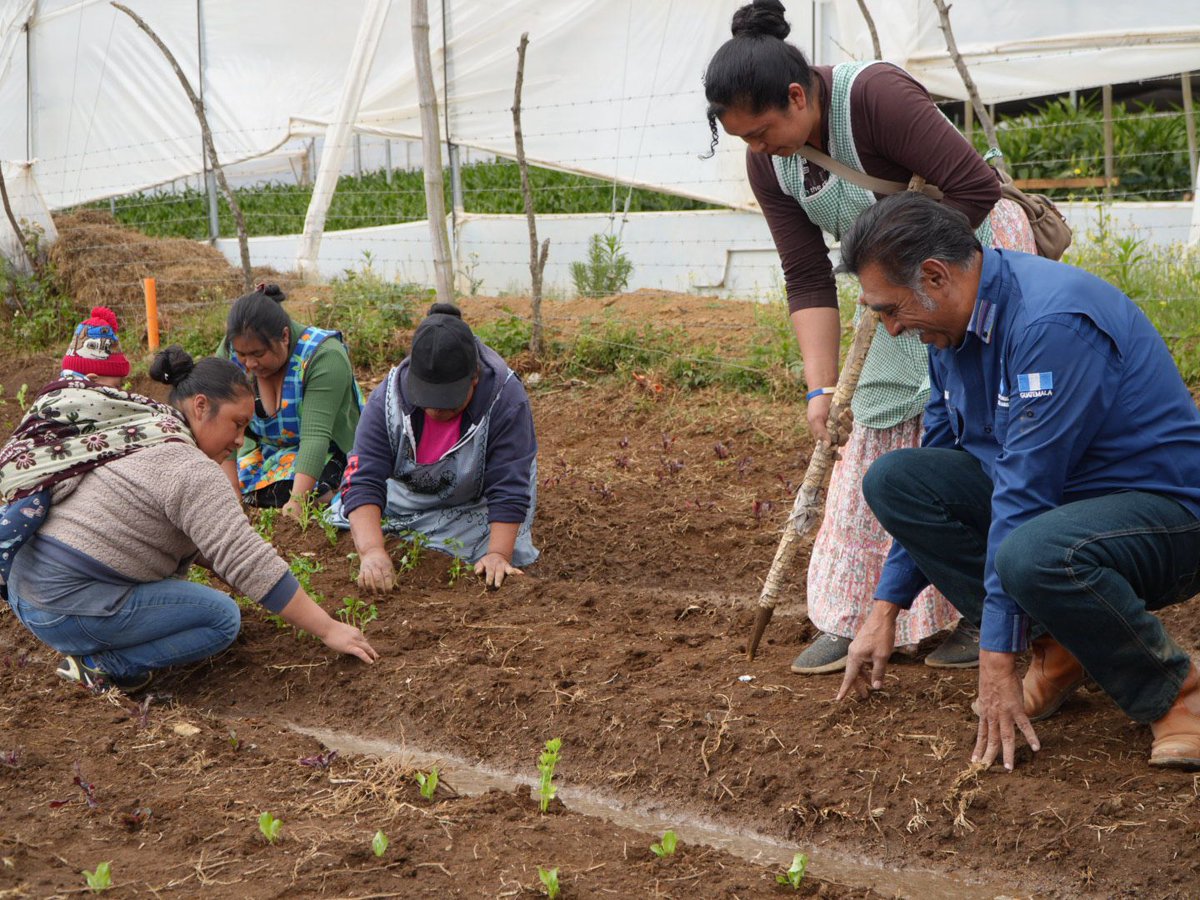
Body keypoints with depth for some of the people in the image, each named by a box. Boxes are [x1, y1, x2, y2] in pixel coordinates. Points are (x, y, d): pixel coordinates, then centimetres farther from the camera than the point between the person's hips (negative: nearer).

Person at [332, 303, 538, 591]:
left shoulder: (506, 401, -33)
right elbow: (364, 480, -34)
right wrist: (371, 551, -49)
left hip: (477, 501, -2)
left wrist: (498, 554, -43)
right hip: (405, 497, 2)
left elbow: (509, 491, -31)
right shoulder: (388, 399, -28)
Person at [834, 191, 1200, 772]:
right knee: (893, 478, -7)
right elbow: (928, 483, 11)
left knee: (1034, 555, -40)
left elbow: (1024, 494, -28)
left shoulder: (1052, 323, -27)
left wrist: (997, 659, -26)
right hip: (1061, 496, 9)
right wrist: (885, 610, 9)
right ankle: (1058, 652, -2)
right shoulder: (954, 328, 2)